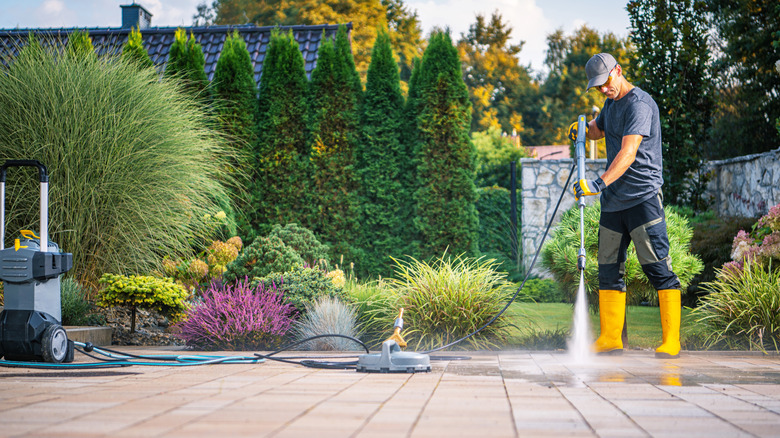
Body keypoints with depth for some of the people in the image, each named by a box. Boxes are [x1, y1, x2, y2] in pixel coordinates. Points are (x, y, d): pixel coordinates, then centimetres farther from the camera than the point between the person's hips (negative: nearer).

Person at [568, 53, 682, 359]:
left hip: (643, 198, -9)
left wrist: (600, 183, -35)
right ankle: (610, 339, 12)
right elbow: (598, 131, 37)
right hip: (613, 201, 9)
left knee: (658, 268, -8)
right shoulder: (611, 103, 16)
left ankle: (671, 341, -5)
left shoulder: (639, 104, -12)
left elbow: (628, 153, -24)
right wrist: (583, 128, 12)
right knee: (609, 270, 7)